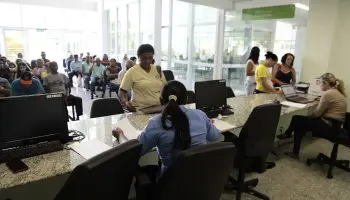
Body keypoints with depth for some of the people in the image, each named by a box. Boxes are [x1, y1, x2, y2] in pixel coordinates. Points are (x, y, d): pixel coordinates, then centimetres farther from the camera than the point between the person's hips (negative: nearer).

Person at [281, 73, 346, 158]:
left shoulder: (328, 94, -19)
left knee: (296, 119, -2)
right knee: (300, 125, 12)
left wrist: (308, 116, 3)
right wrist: (320, 101, 5)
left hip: (328, 126, -10)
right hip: (334, 125, 10)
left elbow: (317, 113, -14)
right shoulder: (339, 93, 11)